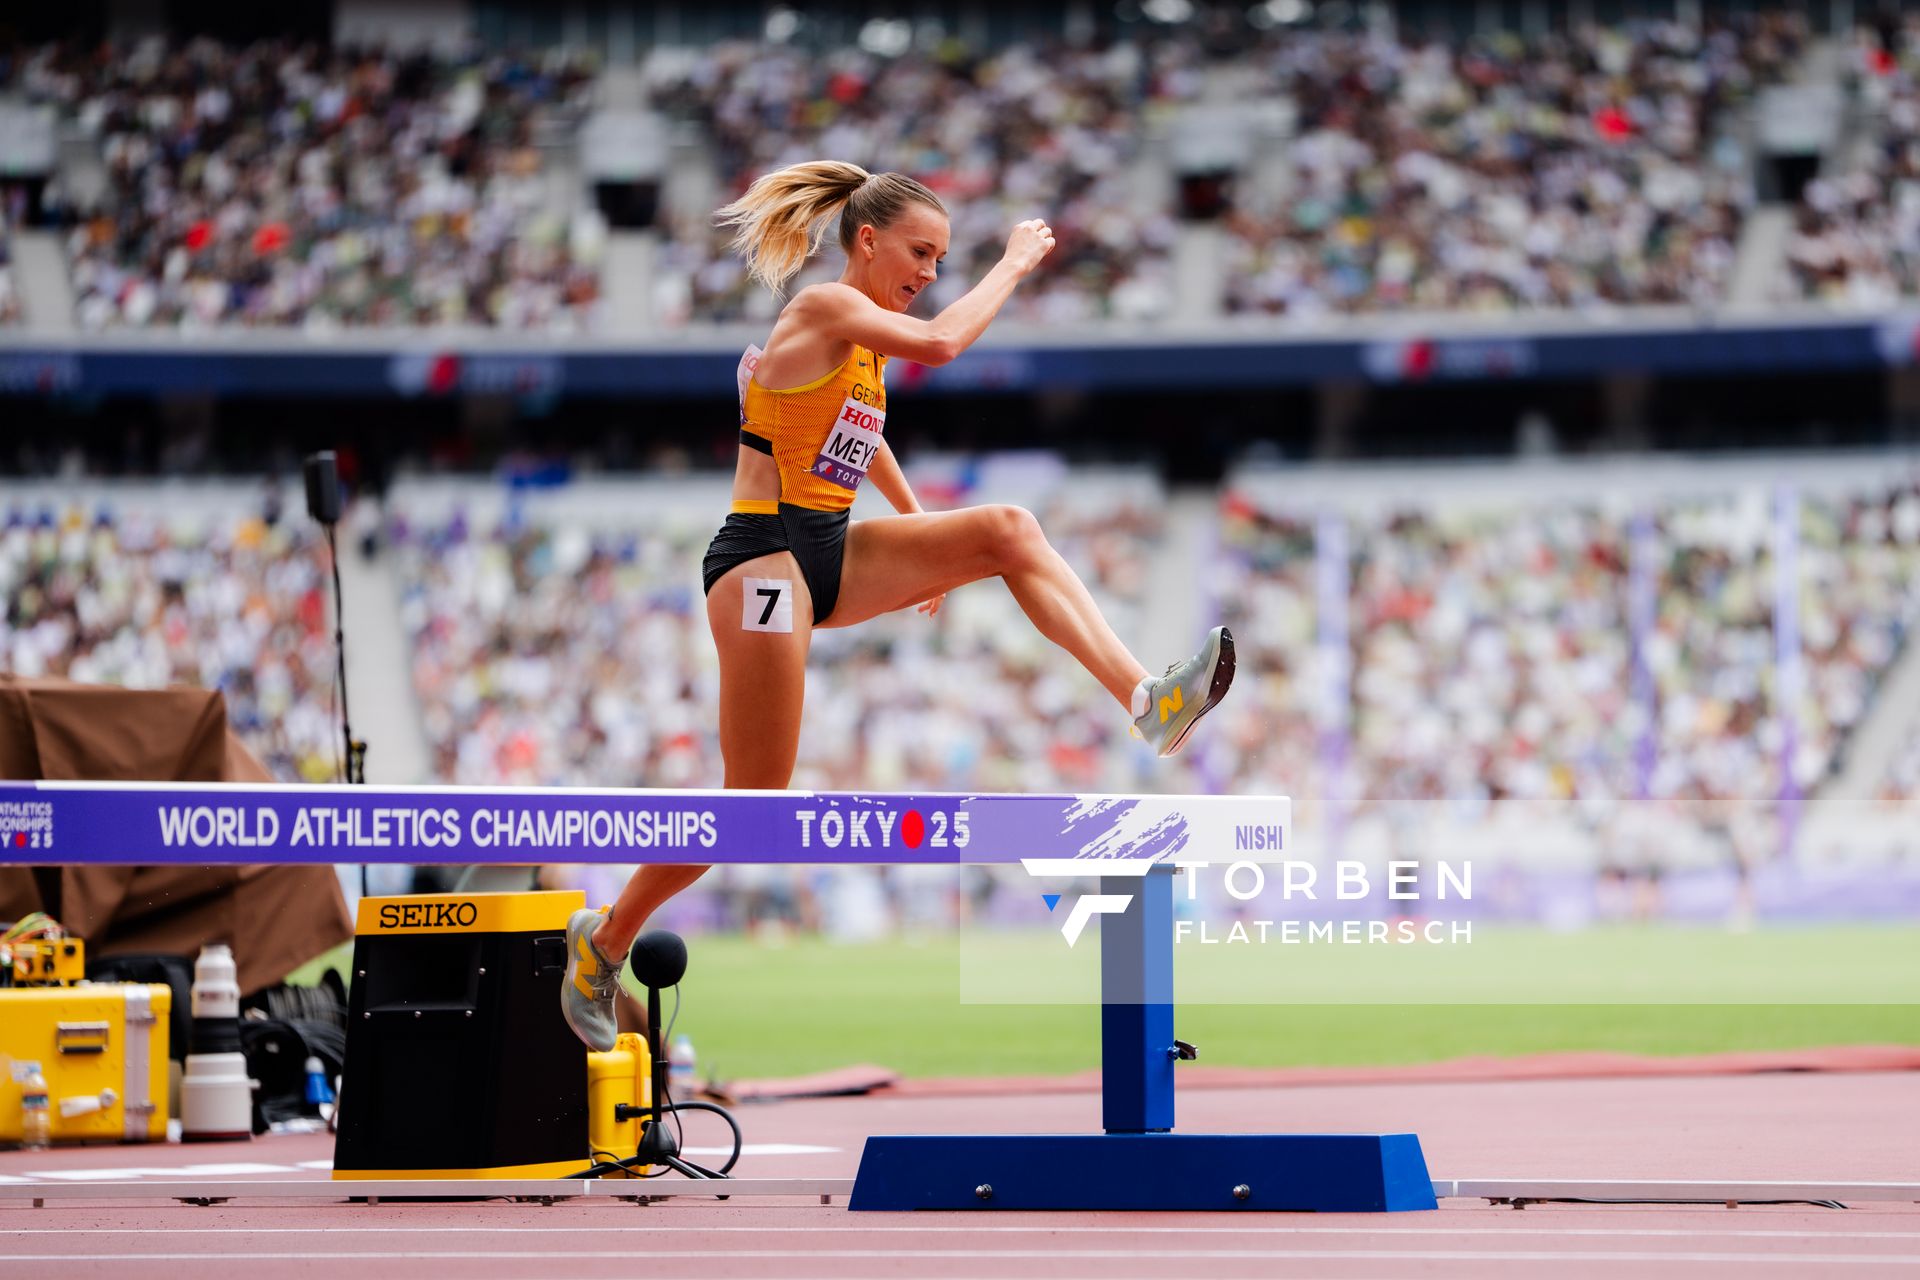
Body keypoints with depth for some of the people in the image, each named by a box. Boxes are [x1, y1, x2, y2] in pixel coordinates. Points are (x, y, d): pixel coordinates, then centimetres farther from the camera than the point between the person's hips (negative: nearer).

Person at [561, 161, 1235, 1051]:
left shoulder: (863, 333, 15)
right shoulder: (821, 309, -13)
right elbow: (939, 343, -27)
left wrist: (923, 537, 34)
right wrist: (1015, 263, -14)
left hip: (831, 552, 9)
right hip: (765, 558, -9)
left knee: (1005, 531, -11)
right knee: (755, 803, -7)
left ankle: (1145, 700, -21)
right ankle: (604, 939, 10)